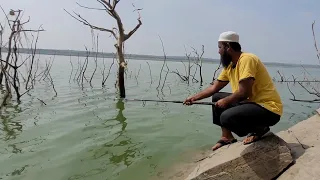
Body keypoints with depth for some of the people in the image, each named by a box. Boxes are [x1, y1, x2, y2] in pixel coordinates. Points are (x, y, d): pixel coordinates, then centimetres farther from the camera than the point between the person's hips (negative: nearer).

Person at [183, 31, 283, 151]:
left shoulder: (247, 59, -20)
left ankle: (260, 128, -1)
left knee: (226, 117, -29)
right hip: (252, 102, 9)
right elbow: (214, 88, 14)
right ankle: (227, 137, 15)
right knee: (217, 98, 11)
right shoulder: (229, 65, 8)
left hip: (269, 108, -9)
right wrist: (194, 98, 13)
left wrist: (225, 101, -10)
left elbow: (244, 92, -26)